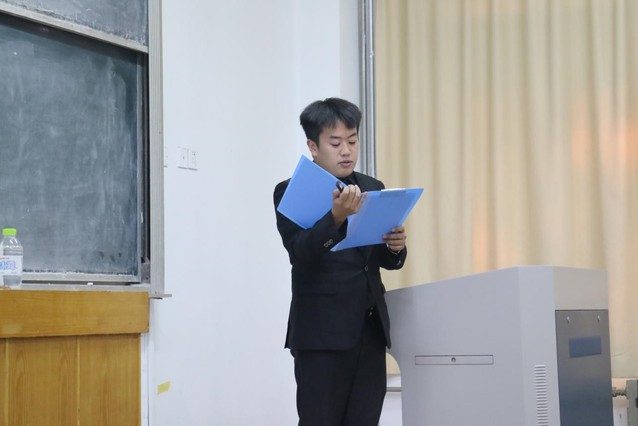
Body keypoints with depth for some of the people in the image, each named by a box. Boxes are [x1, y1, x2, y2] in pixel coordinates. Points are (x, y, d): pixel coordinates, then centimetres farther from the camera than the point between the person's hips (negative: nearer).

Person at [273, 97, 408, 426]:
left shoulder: (372, 188, 14)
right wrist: (335, 217, -33)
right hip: (322, 333, -5)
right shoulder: (291, 192, -2)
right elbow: (300, 253, -17)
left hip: (370, 330, 5)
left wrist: (395, 247, -6)